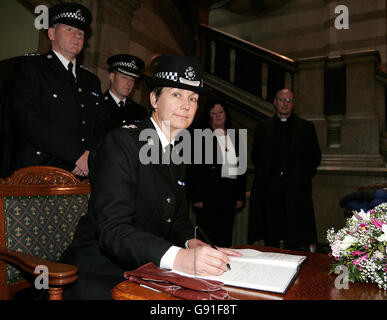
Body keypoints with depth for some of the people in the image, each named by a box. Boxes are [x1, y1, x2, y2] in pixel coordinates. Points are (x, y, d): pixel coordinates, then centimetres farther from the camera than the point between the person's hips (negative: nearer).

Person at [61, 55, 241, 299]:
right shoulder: (122, 142, -14)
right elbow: (112, 229, -24)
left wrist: (190, 242, -8)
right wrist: (178, 258, -37)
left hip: (148, 269, 7)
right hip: (102, 273, -7)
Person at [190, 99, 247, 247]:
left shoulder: (235, 138, 14)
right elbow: (195, 170, -5)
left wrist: (241, 196, 10)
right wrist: (197, 198, -10)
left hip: (230, 192, 4)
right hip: (209, 192, -4)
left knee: (226, 236, 9)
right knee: (207, 234, -2)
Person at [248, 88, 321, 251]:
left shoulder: (306, 127, 9)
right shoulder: (262, 127, 13)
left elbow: (315, 156, 10)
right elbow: (255, 155, 16)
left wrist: (304, 176, 0)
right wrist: (263, 175, 5)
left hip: (296, 189, -1)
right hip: (269, 187, 1)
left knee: (295, 238, 2)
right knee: (271, 237, 6)